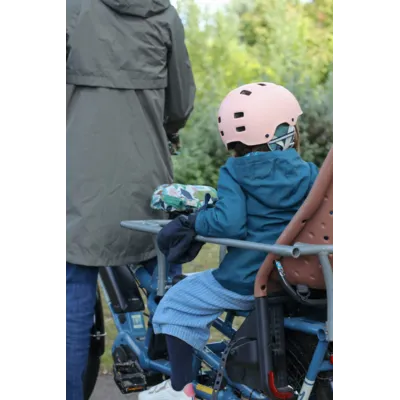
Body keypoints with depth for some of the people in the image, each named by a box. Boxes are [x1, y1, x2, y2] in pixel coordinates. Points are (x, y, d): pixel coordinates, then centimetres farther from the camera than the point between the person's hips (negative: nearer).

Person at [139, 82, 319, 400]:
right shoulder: (308, 173, 3)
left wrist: (190, 222, -9)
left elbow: (229, 222, -23)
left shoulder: (234, 174, -9)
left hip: (243, 280, -5)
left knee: (176, 305, 11)